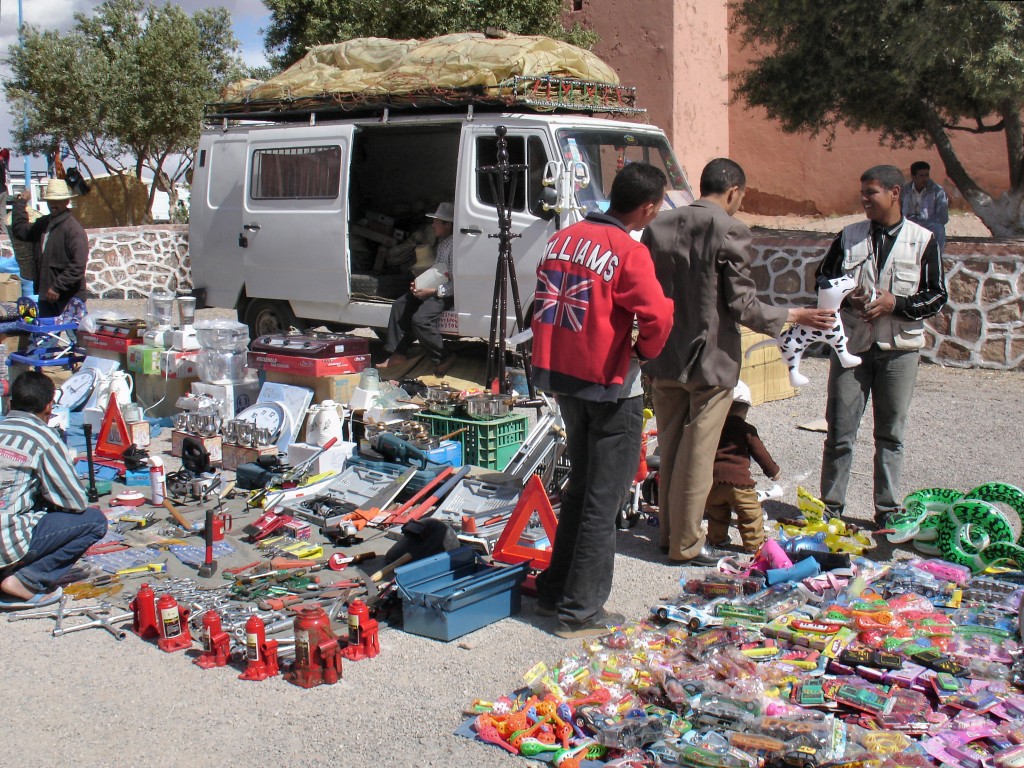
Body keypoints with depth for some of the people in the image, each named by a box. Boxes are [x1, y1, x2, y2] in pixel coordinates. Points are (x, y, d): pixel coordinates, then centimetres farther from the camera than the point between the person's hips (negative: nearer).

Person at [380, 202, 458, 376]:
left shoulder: (454, 246, -21)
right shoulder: (441, 242, 10)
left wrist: (432, 291, -22)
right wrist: (420, 283, 6)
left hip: (446, 293, -11)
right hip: (431, 288, 11)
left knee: (420, 319, -27)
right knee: (400, 305, 8)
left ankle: (444, 359, -9)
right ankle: (397, 354, 9)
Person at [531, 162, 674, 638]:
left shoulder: (563, 239, 6)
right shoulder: (629, 252, -17)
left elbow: (545, 305, 11)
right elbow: (658, 317, -26)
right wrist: (644, 350, -7)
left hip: (560, 376, 8)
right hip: (609, 385, -7)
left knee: (580, 488, 22)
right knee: (603, 501, 4)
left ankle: (554, 591, 29)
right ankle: (581, 612, 11)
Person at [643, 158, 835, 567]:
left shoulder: (659, 226, 2)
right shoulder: (729, 231, -14)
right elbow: (744, 307, -15)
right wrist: (794, 316, -2)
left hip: (664, 359, 6)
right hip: (711, 362, -6)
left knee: (669, 451, 17)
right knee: (696, 457, 5)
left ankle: (668, 533, 29)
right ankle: (686, 545, 14)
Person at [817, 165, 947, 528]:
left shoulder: (922, 240, -1)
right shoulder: (849, 236, 5)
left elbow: (937, 296, 0)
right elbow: (822, 278, 13)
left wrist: (895, 303, -15)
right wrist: (844, 296, -8)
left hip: (899, 347, -1)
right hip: (852, 344, 1)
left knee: (891, 433, 8)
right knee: (839, 430, 2)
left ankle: (887, 509, 18)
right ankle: (831, 506, 14)